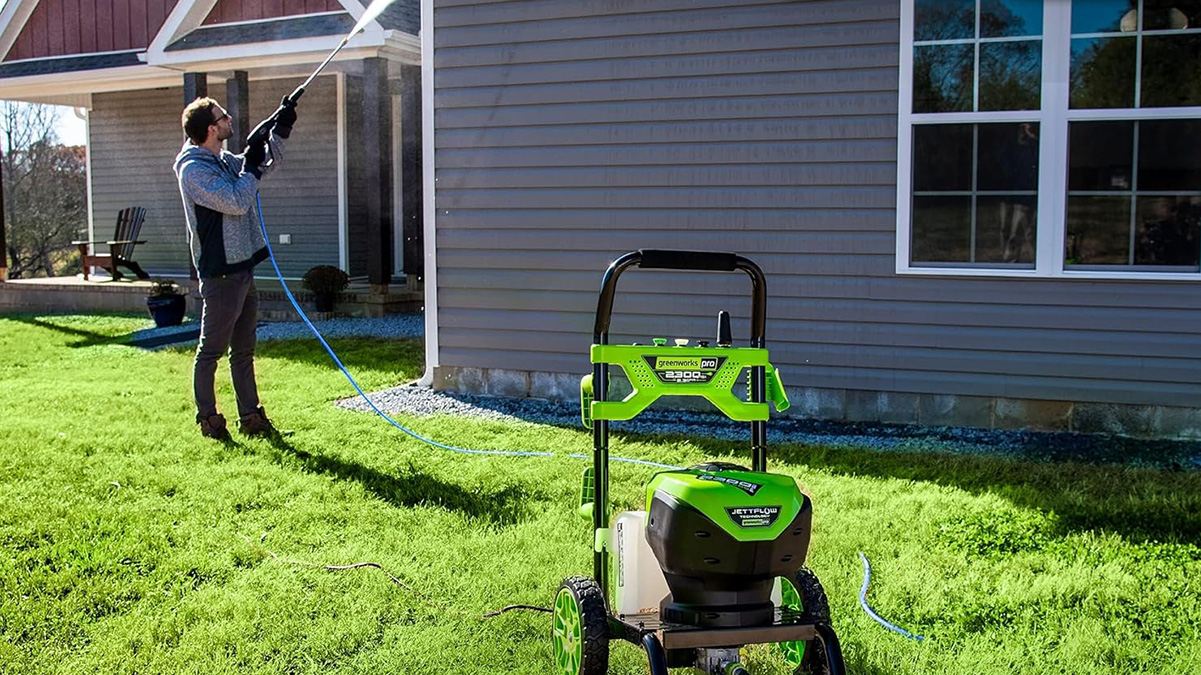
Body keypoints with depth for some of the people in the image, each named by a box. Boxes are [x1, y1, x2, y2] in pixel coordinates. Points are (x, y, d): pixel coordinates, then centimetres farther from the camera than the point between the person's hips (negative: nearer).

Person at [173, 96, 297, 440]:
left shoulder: (225, 160, 12)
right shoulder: (193, 170, -14)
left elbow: (268, 165, 25)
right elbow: (236, 202, -21)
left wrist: (280, 130, 12)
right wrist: (251, 165, -10)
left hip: (243, 269, 9)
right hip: (220, 274, -9)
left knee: (243, 351, 14)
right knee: (210, 351, 1)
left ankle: (251, 418, 21)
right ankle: (208, 419, 11)